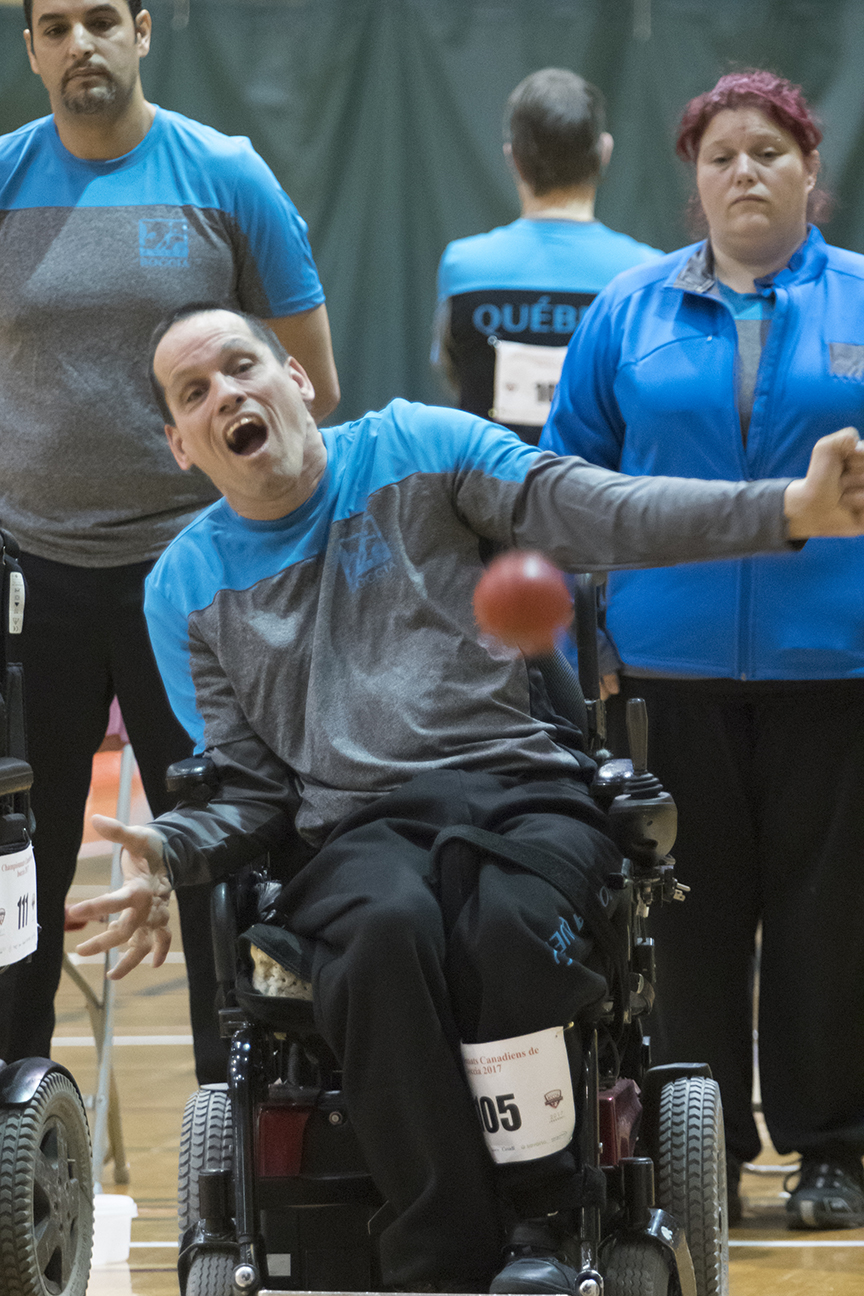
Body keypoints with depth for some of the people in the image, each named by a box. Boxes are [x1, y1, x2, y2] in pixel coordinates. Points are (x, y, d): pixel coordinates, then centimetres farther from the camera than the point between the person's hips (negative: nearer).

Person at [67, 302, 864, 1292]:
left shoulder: (414, 448, 11)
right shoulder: (189, 586, 17)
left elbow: (605, 514, 0)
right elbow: (248, 788, 15)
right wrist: (170, 854, -10)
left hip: (522, 786, -1)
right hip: (359, 827, 1)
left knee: (513, 923, -36)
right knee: (387, 927, -36)